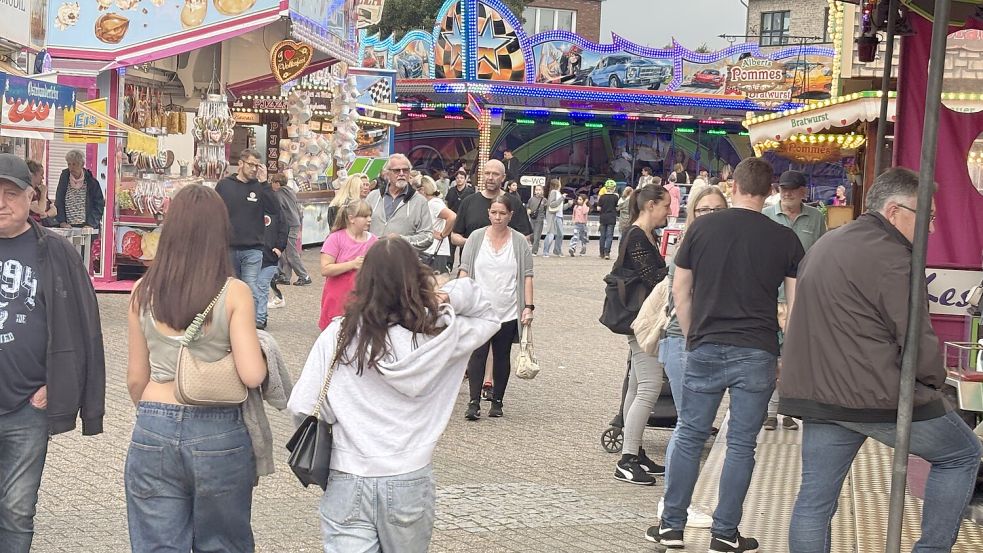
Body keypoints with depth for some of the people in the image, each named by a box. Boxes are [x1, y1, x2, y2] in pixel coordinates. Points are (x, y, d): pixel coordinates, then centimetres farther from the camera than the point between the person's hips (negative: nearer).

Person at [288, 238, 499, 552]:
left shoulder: (339, 335, -11)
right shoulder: (439, 334, -7)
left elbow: (301, 407, -10)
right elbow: (488, 317, 13)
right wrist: (451, 297, -5)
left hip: (348, 483, -2)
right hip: (411, 482, 2)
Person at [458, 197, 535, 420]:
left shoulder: (520, 242, 2)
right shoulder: (476, 238, 3)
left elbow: (527, 276, 2)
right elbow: (464, 271, 4)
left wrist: (528, 306, -5)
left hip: (508, 312, 1)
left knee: (502, 356, 8)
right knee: (478, 354, -8)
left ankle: (497, 401, 16)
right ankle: (474, 402, -9)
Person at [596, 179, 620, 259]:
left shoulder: (602, 197, -3)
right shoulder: (615, 197, -7)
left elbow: (598, 208, -4)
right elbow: (617, 208, -2)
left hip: (603, 218, 2)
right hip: (611, 219, -2)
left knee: (603, 236, 12)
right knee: (609, 236, -2)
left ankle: (602, 253, 19)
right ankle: (607, 253, -14)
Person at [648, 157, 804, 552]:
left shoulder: (701, 228, 2)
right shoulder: (784, 239, 0)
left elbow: (680, 291, 6)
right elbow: (797, 305, 1)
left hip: (705, 349, 1)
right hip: (757, 353, -1)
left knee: (689, 437, 10)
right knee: (741, 443, 6)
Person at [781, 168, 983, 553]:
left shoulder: (825, 246, 16)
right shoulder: (889, 255, -14)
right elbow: (917, 338, -17)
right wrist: (935, 379, 1)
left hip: (816, 393, 8)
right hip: (878, 397, -8)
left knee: (815, 497, 9)